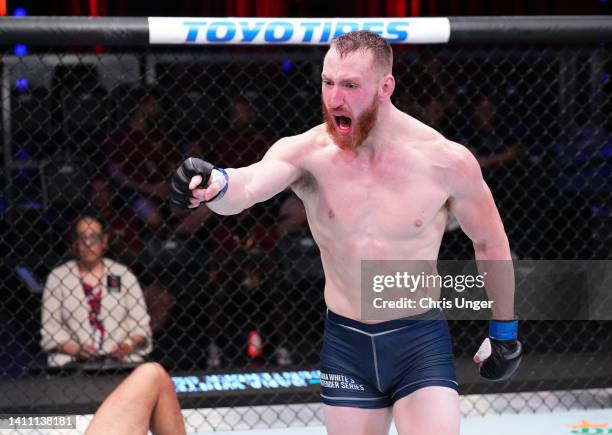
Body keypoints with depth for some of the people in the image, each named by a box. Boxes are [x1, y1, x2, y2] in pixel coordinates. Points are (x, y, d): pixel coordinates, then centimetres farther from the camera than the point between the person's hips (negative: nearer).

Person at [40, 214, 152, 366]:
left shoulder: (123, 275, 13)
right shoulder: (58, 277, 10)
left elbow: (141, 325, 11)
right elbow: (50, 330, 5)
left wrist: (128, 346, -9)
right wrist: (76, 349, -12)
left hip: (120, 360, 2)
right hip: (73, 363, -2)